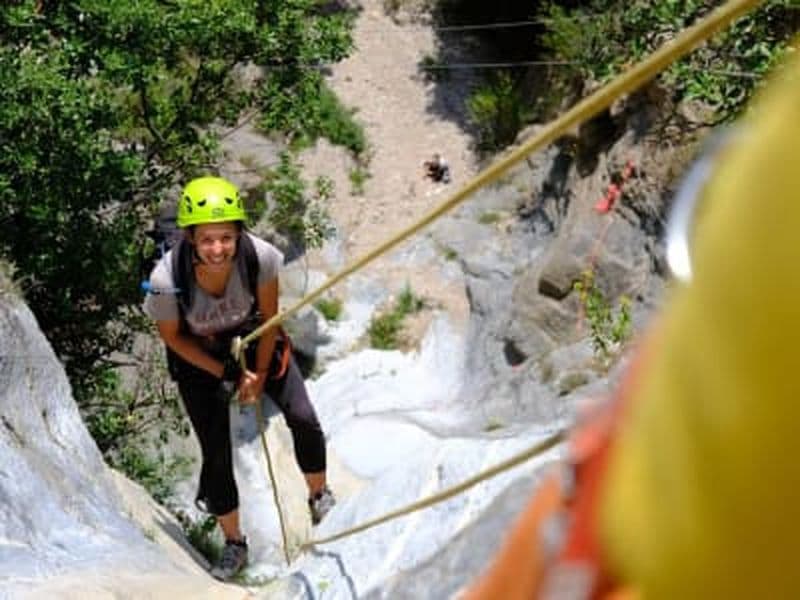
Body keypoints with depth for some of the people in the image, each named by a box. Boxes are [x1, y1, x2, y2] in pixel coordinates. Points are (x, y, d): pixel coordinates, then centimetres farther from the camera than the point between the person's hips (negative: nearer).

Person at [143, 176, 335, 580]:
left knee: (303, 419, -8)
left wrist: (260, 373, -7)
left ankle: (318, 494, 23)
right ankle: (234, 544, 25)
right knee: (216, 455, 1)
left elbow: (270, 318, -14)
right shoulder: (166, 280, -36)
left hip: (253, 339, 1)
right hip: (197, 356, -1)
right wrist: (226, 372, -16)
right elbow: (172, 337, -15)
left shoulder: (260, 256, -33)